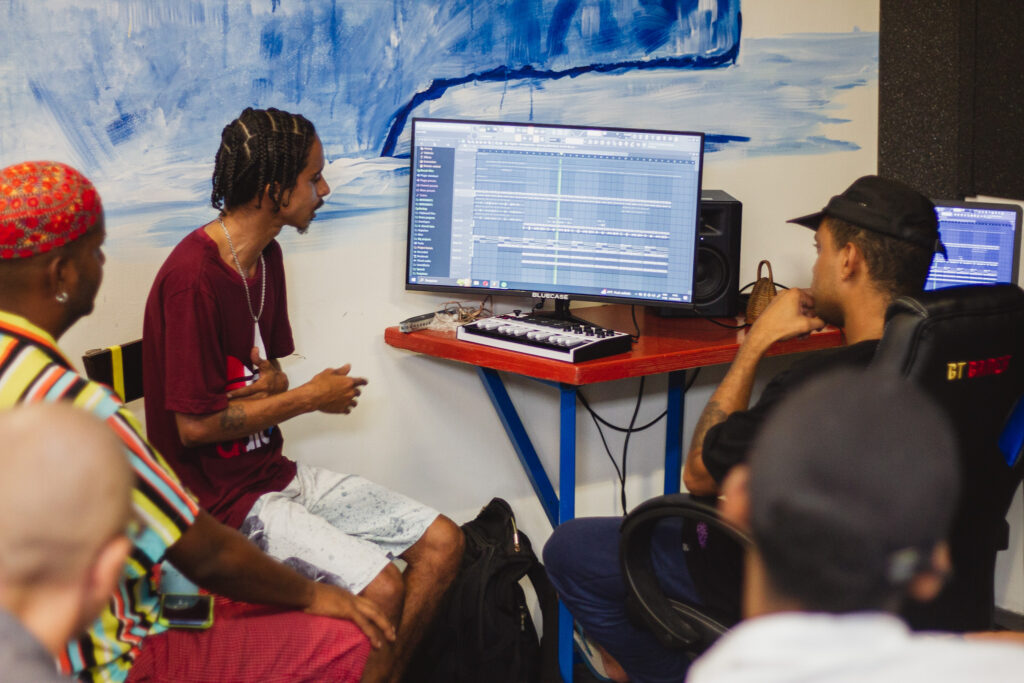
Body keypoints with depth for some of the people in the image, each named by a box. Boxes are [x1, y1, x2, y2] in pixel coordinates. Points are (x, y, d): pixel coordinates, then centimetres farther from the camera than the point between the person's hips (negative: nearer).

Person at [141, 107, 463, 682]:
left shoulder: (265, 256, 9)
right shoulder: (193, 276, -22)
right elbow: (194, 425, -21)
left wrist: (267, 381, -8)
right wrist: (312, 397, -10)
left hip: (275, 473, 9)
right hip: (224, 499, -9)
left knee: (442, 541, 1)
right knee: (379, 587, -24)